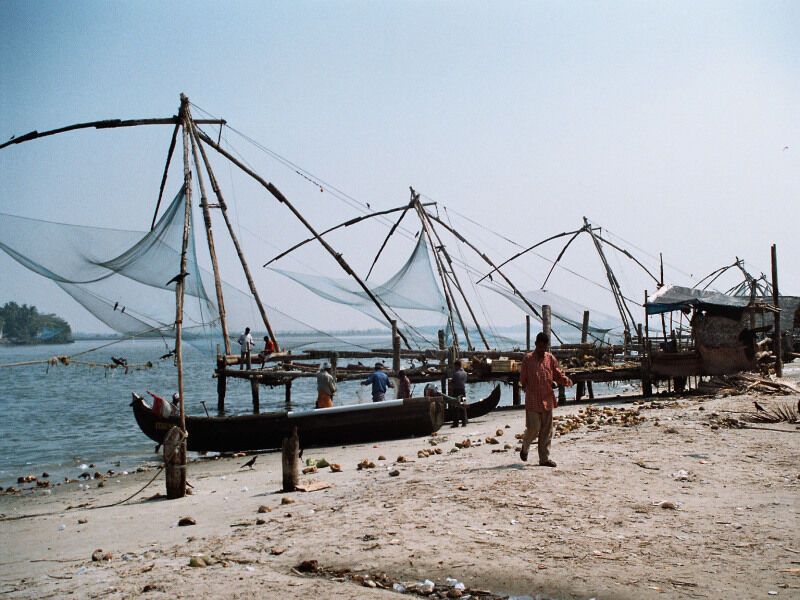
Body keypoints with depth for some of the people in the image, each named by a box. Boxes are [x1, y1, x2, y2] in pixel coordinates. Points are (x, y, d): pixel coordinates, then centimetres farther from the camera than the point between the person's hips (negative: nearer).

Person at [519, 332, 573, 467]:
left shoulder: (550, 358, 6)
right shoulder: (528, 359, -2)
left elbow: (558, 374, 6)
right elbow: (522, 379, 2)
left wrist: (566, 381, -13)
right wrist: (526, 387, -10)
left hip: (547, 400, 4)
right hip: (532, 400, -4)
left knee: (547, 431, 6)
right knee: (533, 428, -6)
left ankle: (544, 458, 13)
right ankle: (525, 447, 23)